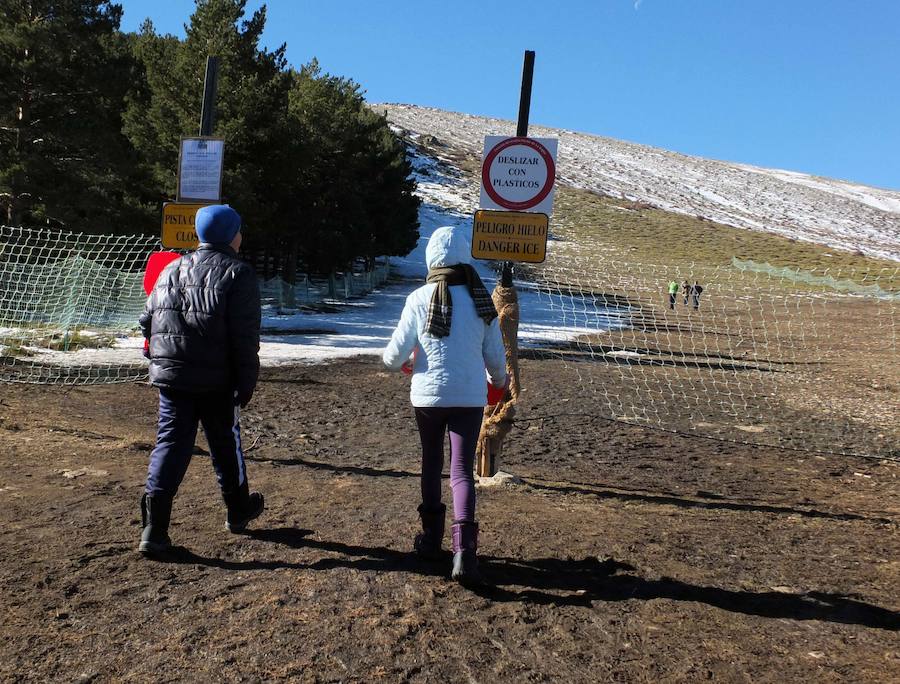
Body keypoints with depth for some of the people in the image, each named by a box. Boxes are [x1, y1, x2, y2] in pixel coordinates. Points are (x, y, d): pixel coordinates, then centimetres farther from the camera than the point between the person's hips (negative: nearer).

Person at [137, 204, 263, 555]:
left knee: (170, 443, 6)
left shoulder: (172, 269, 12)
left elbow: (147, 321, 14)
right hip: (216, 380, -4)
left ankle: (155, 527, -4)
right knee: (225, 443, 13)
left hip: (171, 376, 4)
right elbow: (245, 336, -14)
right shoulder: (237, 274, -7)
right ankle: (237, 510, 31)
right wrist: (246, 382, -10)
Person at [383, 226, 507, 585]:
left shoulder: (420, 299, -8)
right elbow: (495, 353, 3)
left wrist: (394, 362, 18)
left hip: (428, 395, 0)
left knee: (431, 463, 19)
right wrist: (498, 380, 23)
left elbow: (395, 355, -6)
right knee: (462, 470, 4)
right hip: (470, 397, 0)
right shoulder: (481, 299, -2)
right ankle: (464, 549, -11)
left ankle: (432, 538, 31)